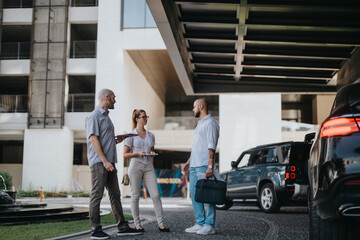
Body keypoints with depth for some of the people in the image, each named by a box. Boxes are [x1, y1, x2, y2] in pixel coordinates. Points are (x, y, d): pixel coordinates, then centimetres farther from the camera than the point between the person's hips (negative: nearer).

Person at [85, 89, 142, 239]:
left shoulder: (106, 117, 22)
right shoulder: (94, 116, -7)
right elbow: (94, 139, -16)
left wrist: (116, 141, 8)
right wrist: (105, 161, -21)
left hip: (109, 162, 10)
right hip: (99, 162, -9)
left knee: (115, 195, 10)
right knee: (97, 195, -5)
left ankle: (122, 227, 15)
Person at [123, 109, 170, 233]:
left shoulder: (151, 135, 14)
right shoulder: (131, 135, 1)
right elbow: (125, 154, 0)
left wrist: (152, 153, 1)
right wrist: (138, 154, -14)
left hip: (148, 167, 4)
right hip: (135, 166, -4)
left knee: (155, 195, -4)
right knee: (135, 196, 1)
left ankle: (161, 224, -1)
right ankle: (137, 224, 11)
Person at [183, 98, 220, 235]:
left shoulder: (210, 123, -8)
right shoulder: (200, 124, 22)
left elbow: (211, 147, -16)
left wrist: (210, 166, -22)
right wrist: (189, 161, 23)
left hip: (204, 166, -10)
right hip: (194, 166, 10)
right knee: (194, 194, 9)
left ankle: (210, 225, -2)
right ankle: (200, 224, 15)